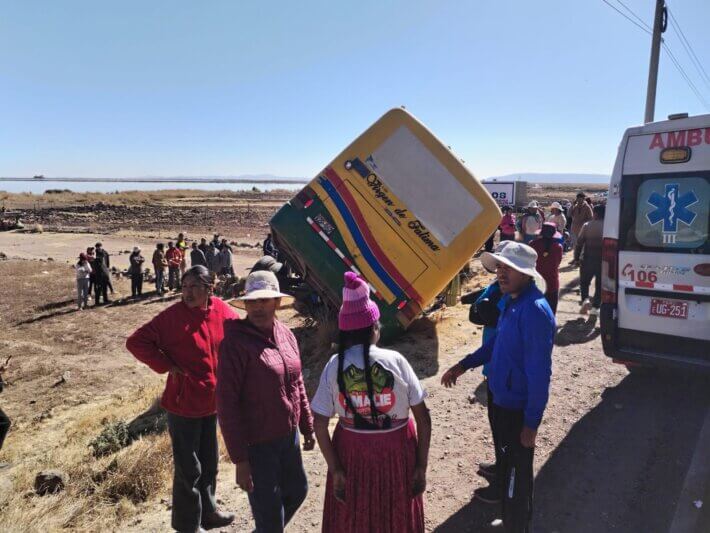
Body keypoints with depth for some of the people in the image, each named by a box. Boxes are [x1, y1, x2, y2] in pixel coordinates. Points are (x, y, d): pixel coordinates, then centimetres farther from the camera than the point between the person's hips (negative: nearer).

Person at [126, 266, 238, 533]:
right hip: (184, 403, -5)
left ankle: (207, 511, 43)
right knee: (189, 467, 7)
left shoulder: (223, 311, -5)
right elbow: (136, 342, -16)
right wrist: (168, 366, -19)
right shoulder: (173, 316, -19)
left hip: (213, 402, 6)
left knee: (209, 462, 22)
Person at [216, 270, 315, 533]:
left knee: (297, 490, 27)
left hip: (289, 436, 7)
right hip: (257, 444, -7)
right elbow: (226, 403, -19)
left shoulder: (286, 335, 0)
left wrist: (307, 426, 15)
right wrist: (239, 459, -18)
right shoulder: (236, 343, -20)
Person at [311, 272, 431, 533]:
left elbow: (319, 424, -11)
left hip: (352, 450, 1)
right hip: (397, 450, -1)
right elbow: (423, 418, -12)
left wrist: (335, 469, -2)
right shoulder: (395, 360, -16)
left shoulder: (335, 366, -13)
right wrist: (421, 466, -3)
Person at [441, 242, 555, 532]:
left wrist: (532, 421, -23)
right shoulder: (509, 300, 1)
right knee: (505, 452, 31)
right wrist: (463, 365, 11)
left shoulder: (535, 311, -29)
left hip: (519, 407, -9)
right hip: (502, 397, 9)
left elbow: (539, 372, -27)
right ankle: (502, 491, 56)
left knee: (518, 467, 10)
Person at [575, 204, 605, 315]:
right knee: (600, 285, 13)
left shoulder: (587, 226, -3)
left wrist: (576, 258, 0)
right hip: (603, 261, 1)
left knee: (584, 282, 14)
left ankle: (585, 300, -9)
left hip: (588, 259, -1)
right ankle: (595, 307, 14)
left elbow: (579, 243, -5)